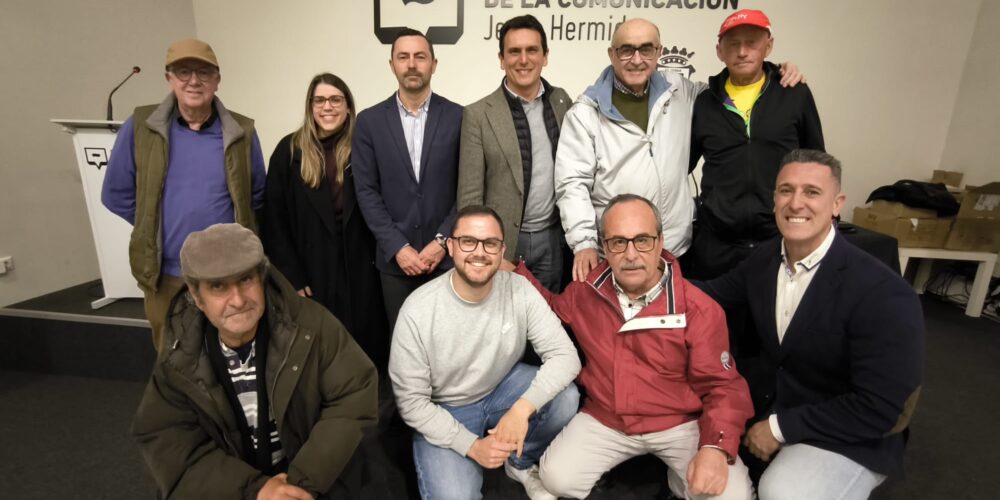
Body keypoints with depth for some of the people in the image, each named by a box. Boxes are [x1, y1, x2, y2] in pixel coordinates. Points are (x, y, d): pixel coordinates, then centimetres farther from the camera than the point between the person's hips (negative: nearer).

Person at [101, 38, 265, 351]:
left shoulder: (242, 132, -2)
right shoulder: (139, 127, -3)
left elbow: (258, 196, 7)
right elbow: (116, 194, 6)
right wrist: (153, 226, 4)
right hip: (165, 275, 1)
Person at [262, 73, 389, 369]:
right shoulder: (290, 150, 0)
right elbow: (275, 220, -1)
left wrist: (379, 261, -5)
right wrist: (291, 278, -6)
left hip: (360, 271, 1)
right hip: (310, 272, 0)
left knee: (364, 352, 8)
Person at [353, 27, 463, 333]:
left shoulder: (458, 117, 0)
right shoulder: (370, 121, 2)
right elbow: (366, 191, -1)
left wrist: (443, 241, -9)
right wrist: (398, 247, -8)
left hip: (447, 255, 0)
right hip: (395, 258, 1)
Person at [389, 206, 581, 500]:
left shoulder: (519, 290, -17)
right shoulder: (418, 310, -24)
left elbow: (565, 356, -19)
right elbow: (411, 401, -16)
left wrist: (523, 408, -34)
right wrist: (471, 445, -22)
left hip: (503, 387, 3)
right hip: (444, 411, -2)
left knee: (565, 398, -24)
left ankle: (521, 464, 7)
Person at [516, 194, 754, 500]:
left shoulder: (698, 309, -14)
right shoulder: (586, 291, -6)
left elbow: (722, 387, -9)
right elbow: (553, 309, 16)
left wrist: (716, 447, -25)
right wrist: (515, 272, 5)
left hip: (681, 424, -1)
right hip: (604, 421, 2)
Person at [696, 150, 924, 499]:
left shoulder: (883, 295, -25)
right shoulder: (764, 258, -5)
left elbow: (879, 409, -24)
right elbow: (716, 294, 9)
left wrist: (780, 427, -20)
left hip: (848, 438, -6)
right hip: (767, 402, 6)